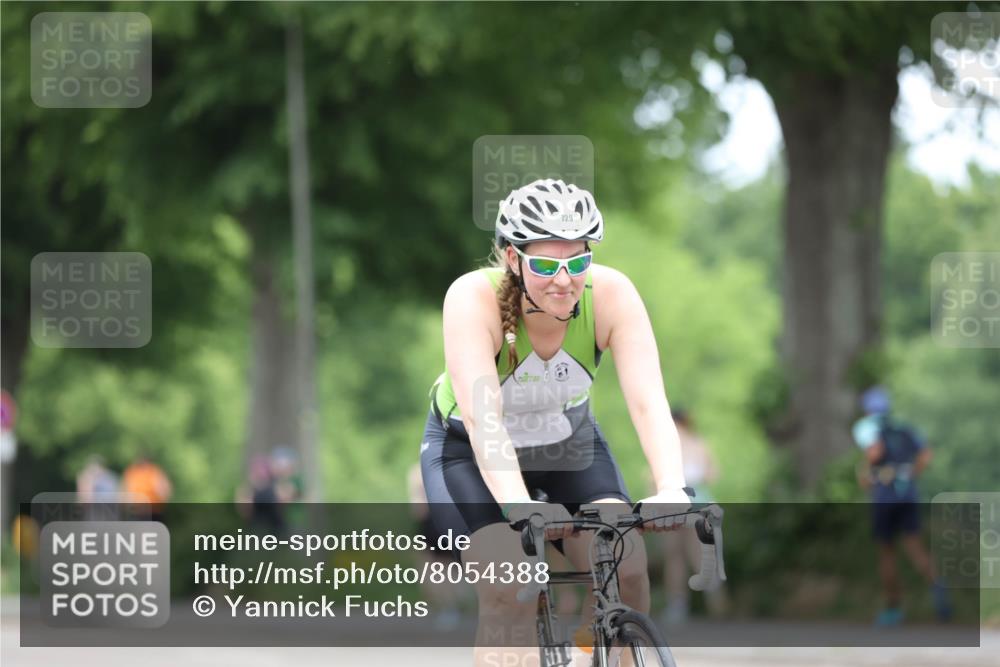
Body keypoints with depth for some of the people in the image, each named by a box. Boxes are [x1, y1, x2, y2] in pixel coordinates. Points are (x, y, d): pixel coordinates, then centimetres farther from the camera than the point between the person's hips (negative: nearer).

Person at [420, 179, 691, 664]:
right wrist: (520, 507, -58)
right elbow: (482, 419, -43)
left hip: (568, 440, 3)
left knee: (626, 567, -20)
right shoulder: (473, 299, -33)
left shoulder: (611, 293, -26)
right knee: (508, 589, -25)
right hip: (468, 448, -3)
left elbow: (648, 401, -35)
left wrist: (671, 490, -52)